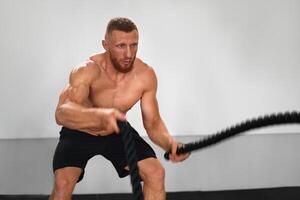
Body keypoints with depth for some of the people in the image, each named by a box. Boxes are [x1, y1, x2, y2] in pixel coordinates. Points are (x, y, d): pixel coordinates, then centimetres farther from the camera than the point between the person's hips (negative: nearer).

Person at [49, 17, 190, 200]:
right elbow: (61, 113, -48)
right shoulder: (87, 71, -32)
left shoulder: (146, 75, -20)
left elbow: (153, 122, -11)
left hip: (117, 132, 4)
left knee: (156, 173, -12)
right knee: (63, 183, -26)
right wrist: (100, 115, -69)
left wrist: (170, 143, -34)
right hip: (80, 132, -3)